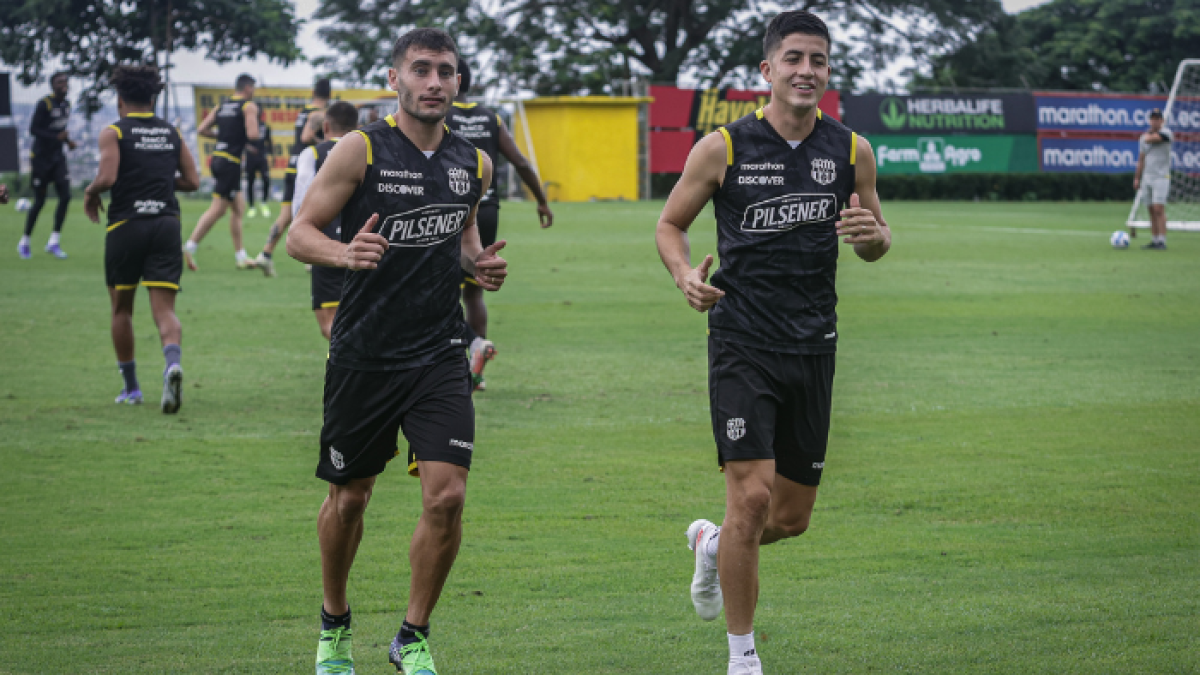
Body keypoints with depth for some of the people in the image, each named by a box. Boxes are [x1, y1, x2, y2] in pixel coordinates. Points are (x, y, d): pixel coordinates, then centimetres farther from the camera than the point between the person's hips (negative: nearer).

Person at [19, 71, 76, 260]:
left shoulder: (66, 104, 7)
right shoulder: (44, 104, -16)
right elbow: (33, 129, -19)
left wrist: (68, 141, 2)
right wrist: (57, 137, -29)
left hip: (57, 158, 6)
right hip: (41, 157, -6)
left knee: (65, 196, -8)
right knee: (39, 201, 0)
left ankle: (54, 242, -1)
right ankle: (24, 242, 18)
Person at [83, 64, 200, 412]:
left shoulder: (114, 132, -3)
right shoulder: (172, 133, 10)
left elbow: (106, 177, -17)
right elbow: (192, 181, 9)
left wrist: (90, 193, 4)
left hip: (126, 225, -2)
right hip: (166, 223, 2)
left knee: (122, 309, 15)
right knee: (164, 308, -2)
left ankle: (130, 387, 20)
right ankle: (172, 362, -33)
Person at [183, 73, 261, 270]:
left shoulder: (222, 106, 14)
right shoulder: (249, 106, -6)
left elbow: (202, 130, 10)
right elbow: (252, 134, -18)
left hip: (217, 158, 8)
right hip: (231, 162, -8)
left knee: (238, 207, 16)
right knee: (217, 209, -8)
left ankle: (240, 256, 18)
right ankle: (190, 247, -15)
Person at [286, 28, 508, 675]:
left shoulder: (473, 163, 7)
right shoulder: (361, 149, -7)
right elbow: (299, 234, -7)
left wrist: (479, 263, 3)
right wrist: (344, 252, -28)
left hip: (440, 355, 3)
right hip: (364, 354, -2)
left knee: (447, 495, -11)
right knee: (350, 495, 10)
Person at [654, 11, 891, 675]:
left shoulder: (851, 151, 3)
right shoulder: (724, 147, -5)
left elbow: (875, 245, 14)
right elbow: (670, 224, 6)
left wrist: (873, 236, -11)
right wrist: (686, 276, -15)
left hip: (813, 347, 4)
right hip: (742, 343, -4)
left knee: (793, 517, 9)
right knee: (752, 496, -14)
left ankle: (713, 544, 44)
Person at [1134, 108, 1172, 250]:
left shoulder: (1166, 132, -5)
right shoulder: (1144, 137, 14)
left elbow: (1150, 139, -19)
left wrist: (1149, 132, 4)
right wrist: (1137, 178, 14)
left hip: (1161, 177, -6)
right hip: (1147, 178, 6)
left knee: (1159, 209, -14)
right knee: (1152, 211, 6)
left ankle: (1162, 242, -15)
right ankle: (1154, 240, 9)